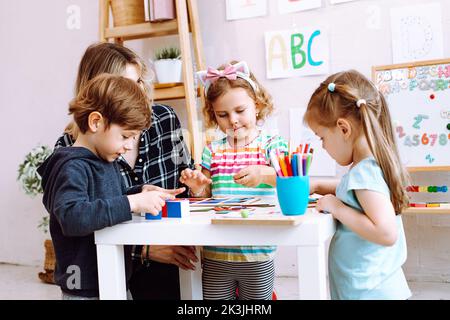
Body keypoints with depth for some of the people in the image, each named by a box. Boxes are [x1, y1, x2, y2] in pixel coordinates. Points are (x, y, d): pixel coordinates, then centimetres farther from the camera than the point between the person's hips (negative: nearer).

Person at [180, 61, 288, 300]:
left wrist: (265, 174, -30)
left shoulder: (271, 145, -1)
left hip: (257, 257, -2)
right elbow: (205, 199, 12)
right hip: (215, 255, 2)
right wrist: (198, 189, -8)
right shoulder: (213, 151, 7)